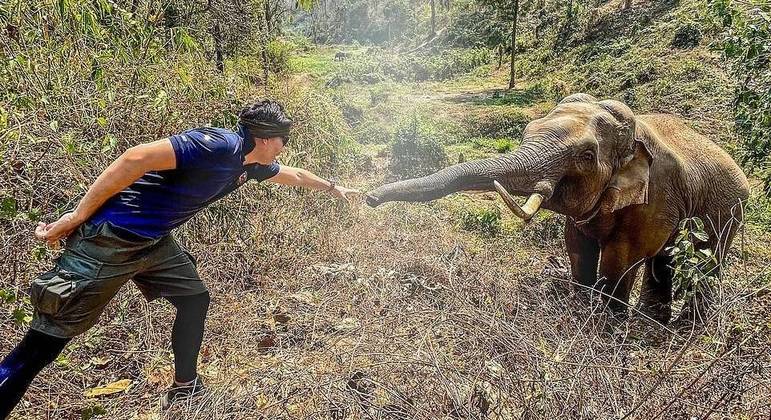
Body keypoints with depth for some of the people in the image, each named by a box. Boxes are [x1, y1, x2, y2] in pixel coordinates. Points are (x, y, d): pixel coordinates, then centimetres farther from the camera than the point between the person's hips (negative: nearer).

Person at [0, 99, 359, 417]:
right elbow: (137, 158, -26)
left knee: (194, 300, 15)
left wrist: (333, 188, 40)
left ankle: (183, 389, 31)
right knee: (45, 341, -5)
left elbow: (291, 174, 27)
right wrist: (78, 217, -21)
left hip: (153, 242, 9)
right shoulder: (219, 145, -22)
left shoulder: (249, 164, 8)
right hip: (108, 239, -9)